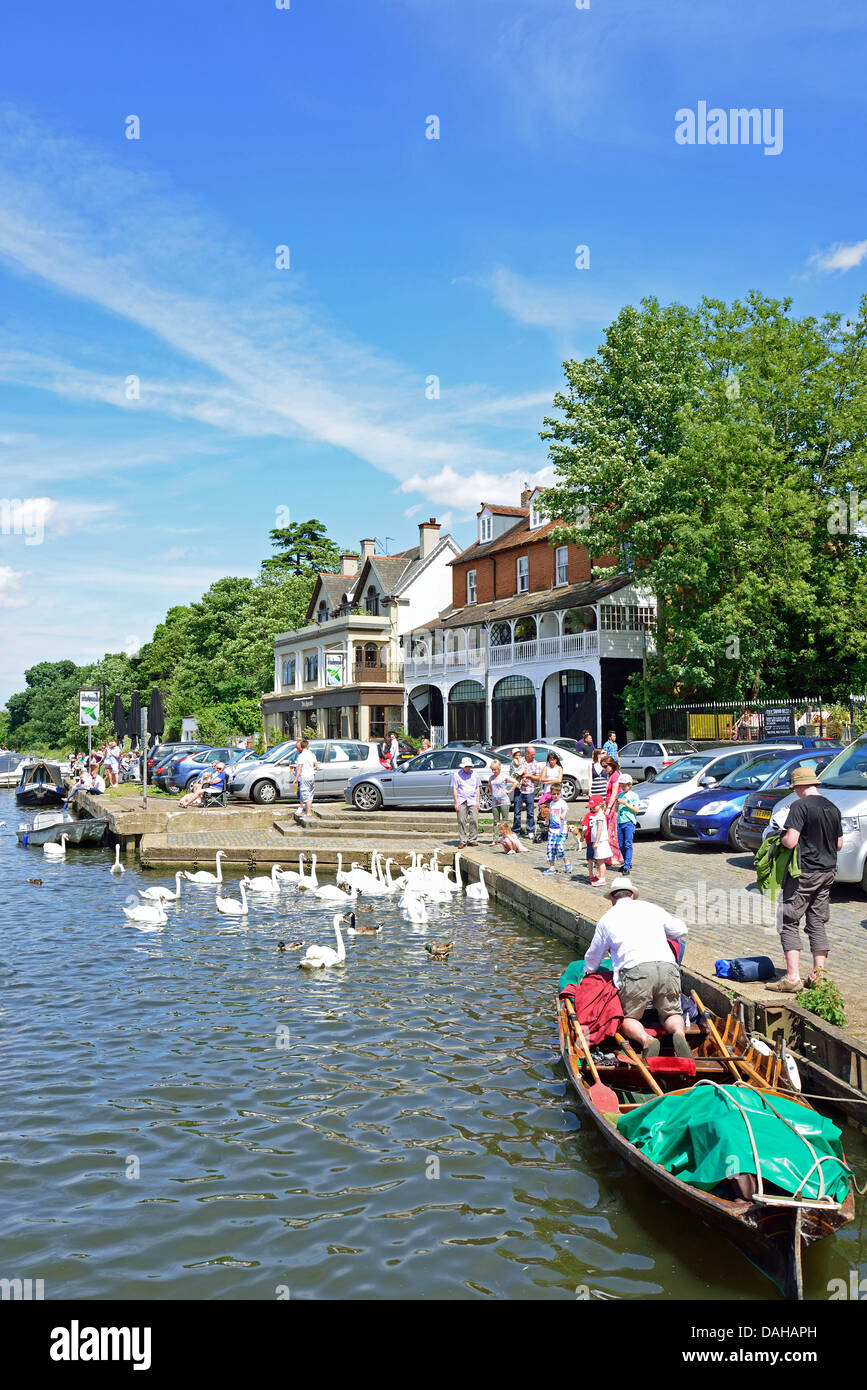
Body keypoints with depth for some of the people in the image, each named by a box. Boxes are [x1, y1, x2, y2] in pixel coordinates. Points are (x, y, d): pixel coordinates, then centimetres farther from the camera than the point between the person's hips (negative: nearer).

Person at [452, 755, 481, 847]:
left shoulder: (475, 774, 10)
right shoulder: (456, 774, 4)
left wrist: (478, 801, 8)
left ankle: (472, 840, 3)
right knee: (461, 821, -4)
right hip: (461, 801, -1)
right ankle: (463, 841, 1)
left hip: (472, 801, 1)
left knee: (474, 820, -6)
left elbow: (478, 788, 14)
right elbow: (454, 789, 4)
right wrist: (456, 802, -2)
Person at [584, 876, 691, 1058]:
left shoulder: (607, 918, 20)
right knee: (671, 1013, 20)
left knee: (628, 1018, 12)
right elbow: (681, 930, 33)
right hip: (668, 968, 2)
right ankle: (679, 1033, -15)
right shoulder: (652, 909, 24)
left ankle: (646, 1039, -21)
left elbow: (593, 957, 30)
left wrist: (586, 973, 50)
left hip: (636, 970, -2)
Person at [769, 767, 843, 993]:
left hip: (805, 872, -7)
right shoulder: (833, 808, 8)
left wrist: (781, 838, -2)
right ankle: (818, 975, 15)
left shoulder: (800, 806, -15)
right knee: (818, 923, 15)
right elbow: (839, 844, 15)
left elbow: (790, 841, -22)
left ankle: (793, 978, -7)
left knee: (788, 923, -2)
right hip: (828, 872, 7)